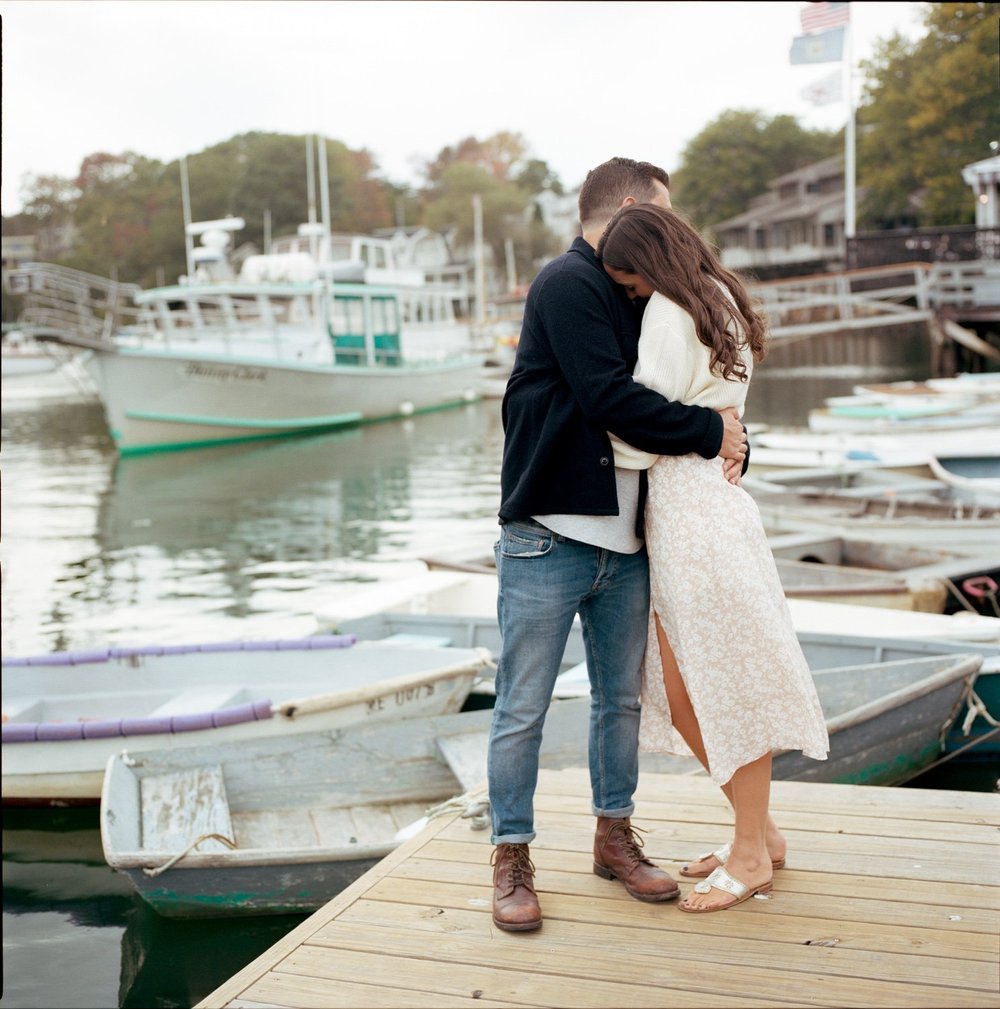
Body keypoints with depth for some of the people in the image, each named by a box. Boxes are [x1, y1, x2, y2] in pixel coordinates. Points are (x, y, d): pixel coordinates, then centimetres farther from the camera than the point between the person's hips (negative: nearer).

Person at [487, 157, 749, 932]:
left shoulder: (636, 301, 17)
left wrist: (731, 439, 1)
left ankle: (615, 837, 31)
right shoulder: (569, 284, -10)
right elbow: (610, 400, -20)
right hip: (548, 541, -8)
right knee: (523, 710, 1)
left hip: (625, 547, 8)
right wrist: (709, 432, -10)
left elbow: (694, 386, 22)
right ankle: (512, 858, 14)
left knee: (621, 700, 16)